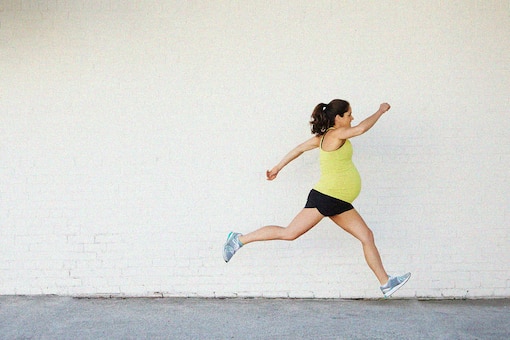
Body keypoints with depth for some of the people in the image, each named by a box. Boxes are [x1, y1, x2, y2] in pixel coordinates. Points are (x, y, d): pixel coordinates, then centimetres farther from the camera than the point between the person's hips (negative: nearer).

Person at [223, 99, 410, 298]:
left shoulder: (325, 137, 15)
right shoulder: (335, 134, -11)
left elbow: (300, 148, 21)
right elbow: (362, 128, -22)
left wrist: (278, 167, 29)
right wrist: (381, 111, -6)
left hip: (339, 203, 10)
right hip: (325, 197, -10)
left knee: (367, 236, 6)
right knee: (290, 233, -6)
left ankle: (386, 283, 11)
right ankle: (239, 240, 5)